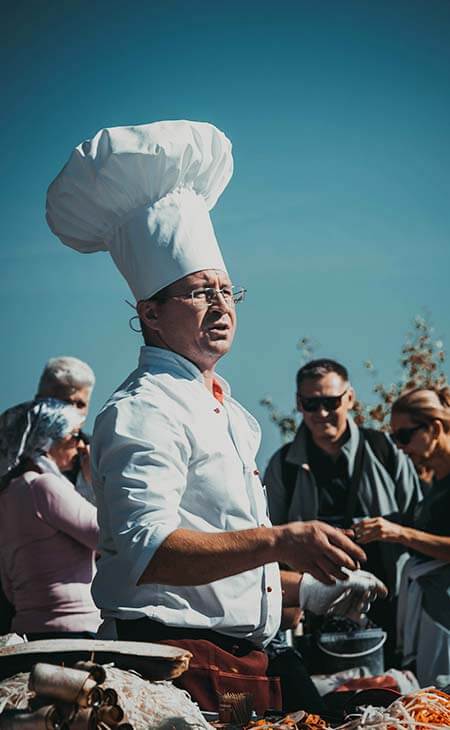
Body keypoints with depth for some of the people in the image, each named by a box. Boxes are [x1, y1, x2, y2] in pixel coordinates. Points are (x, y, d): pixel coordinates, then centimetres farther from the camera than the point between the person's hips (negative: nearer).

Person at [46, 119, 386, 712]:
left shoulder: (223, 412, 22)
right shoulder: (141, 412, -10)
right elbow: (147, 551, -26)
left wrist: (311, 591, 21)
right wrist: (278, 541, -34)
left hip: (243, 660, 9)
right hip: (181, 664, -9)